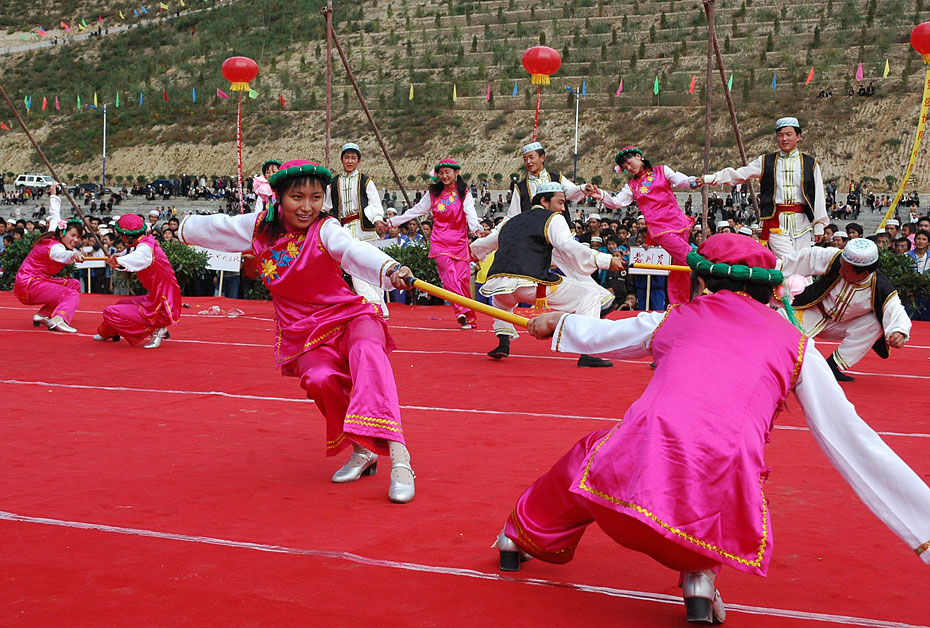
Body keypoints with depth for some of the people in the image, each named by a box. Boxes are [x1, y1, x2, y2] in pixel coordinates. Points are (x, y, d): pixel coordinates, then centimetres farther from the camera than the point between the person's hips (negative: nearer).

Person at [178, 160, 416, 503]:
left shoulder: (325, 230, -14)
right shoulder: (260, 227, 1)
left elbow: (355, 250, -37)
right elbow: (219, 227, 23)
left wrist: (389, 269, -58)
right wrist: (185, 227, 43)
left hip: (349, 316, -4)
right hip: (303, 334, 4)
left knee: (367, 351, -37)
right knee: (319, 379, -29)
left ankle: (398, 456, -51)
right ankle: (362, 452, -8)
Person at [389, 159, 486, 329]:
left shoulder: (464, 194, 6)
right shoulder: (433, 193, 12)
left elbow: (470, 214, -8)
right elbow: (416, 211, 18)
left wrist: (477, 228, -29)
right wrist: (394, 221, 14)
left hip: (459, 241, -1)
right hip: (439, 241, 1)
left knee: (462, 279, -5)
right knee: (449, 275, -19)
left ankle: (468, 318, 3)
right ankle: (462, 311, -26)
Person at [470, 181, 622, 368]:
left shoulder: (509, 223, 30)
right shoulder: (553, 219, 12)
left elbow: (477, 248, 42)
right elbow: (568, 247, -8)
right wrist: (606, 261, -10)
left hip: (495, 283, 6)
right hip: (531, 284, -6)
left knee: (502, 300, 44)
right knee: (589, 297, 4)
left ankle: (503, 343, 24)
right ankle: (587, 354, -10)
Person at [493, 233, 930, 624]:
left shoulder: (670, 322, 23)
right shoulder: (795, 346, 17)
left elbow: (594, 335, 43)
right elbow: (853, 444, 14)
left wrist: (556, 324, 65)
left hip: (631, 475, 1)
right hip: (717, 506, -1)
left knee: (590, 460, 36)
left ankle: (523, 537, 57)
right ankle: (699, 577, 16)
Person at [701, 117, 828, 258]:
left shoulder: (811, 164, 10)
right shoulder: (766, 162, 11)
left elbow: (818, 196, 9)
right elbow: (738, 174, 8)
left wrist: (819, 227, 4)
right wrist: (709, 178, -5)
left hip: (802, 222, 1)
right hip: (776, 221, -1)